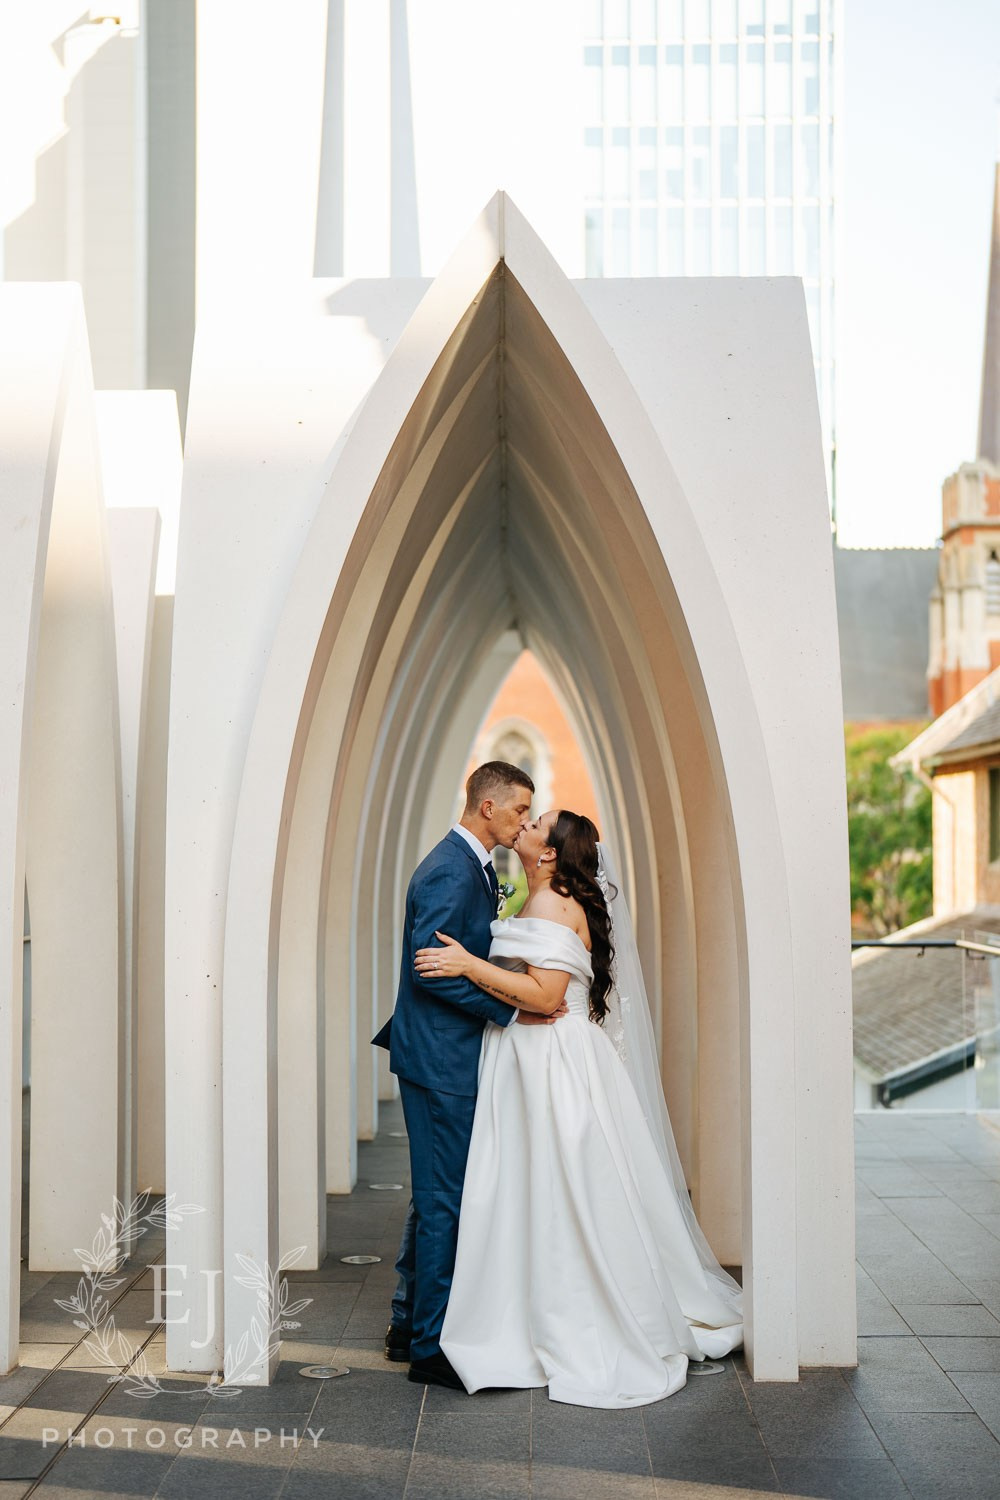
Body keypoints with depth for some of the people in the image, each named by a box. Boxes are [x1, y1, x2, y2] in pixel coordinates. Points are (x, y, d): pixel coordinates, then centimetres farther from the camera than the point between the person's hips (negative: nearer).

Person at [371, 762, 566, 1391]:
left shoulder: (478, 868, 14)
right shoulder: (449, 872, -18)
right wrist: (509, 1009, -20)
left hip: (448, 1057, 11)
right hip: (441, 1059, -11)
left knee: (435, 1196, 17)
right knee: (444, 1200, -3)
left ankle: (410, 1325, 28)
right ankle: (431, 1344, 7)